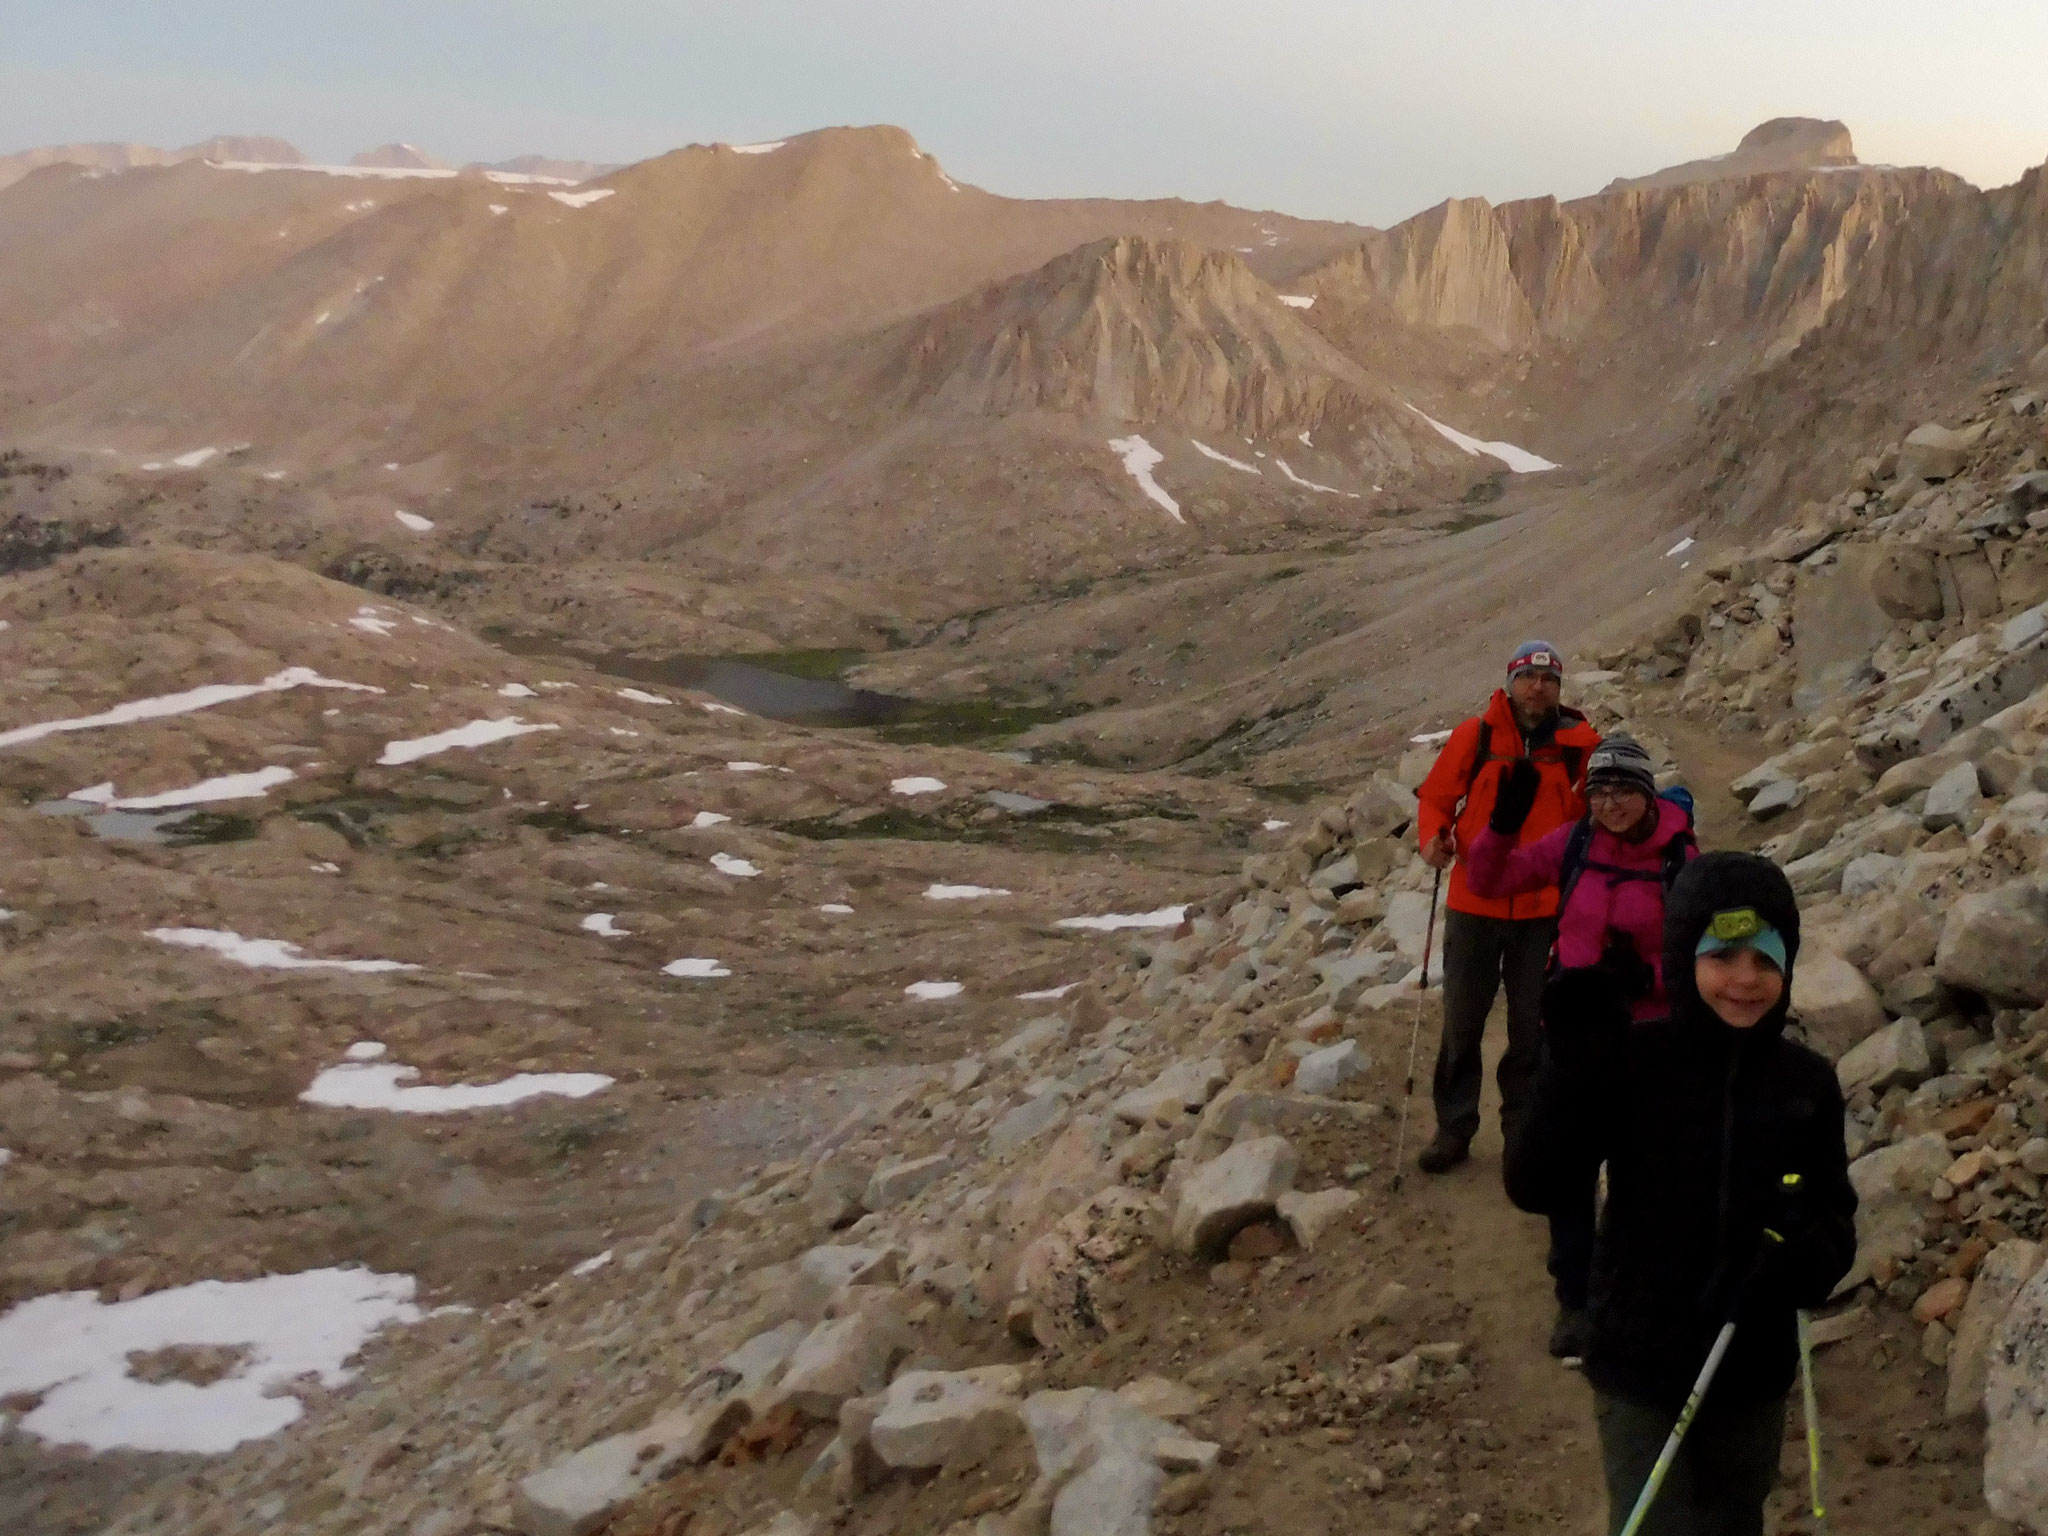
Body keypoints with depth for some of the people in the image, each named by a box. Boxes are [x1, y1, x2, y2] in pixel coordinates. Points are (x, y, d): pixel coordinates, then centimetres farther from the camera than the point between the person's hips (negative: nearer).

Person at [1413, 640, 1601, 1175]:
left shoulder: (1578, 743, -1)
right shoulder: (1475, 735, -4)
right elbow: (1436, 795, 2)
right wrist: (1433, 835, -16)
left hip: (1543, 908, 0)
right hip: (1474, 903, 0)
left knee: (1531, 1025, 10)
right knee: (1461, 1021, 7)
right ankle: (1454, 1128, 18)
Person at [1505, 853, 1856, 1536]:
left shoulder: (1807, 1082, -5)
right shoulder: (1632, 1061, -15)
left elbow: (1835, 1215, 4)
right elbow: (1534, 1187, -19)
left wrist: (1810, 1254, -19)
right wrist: (1573, 1065, -31)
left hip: (1754, 1372, 4)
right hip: (1640, 1369, -3)